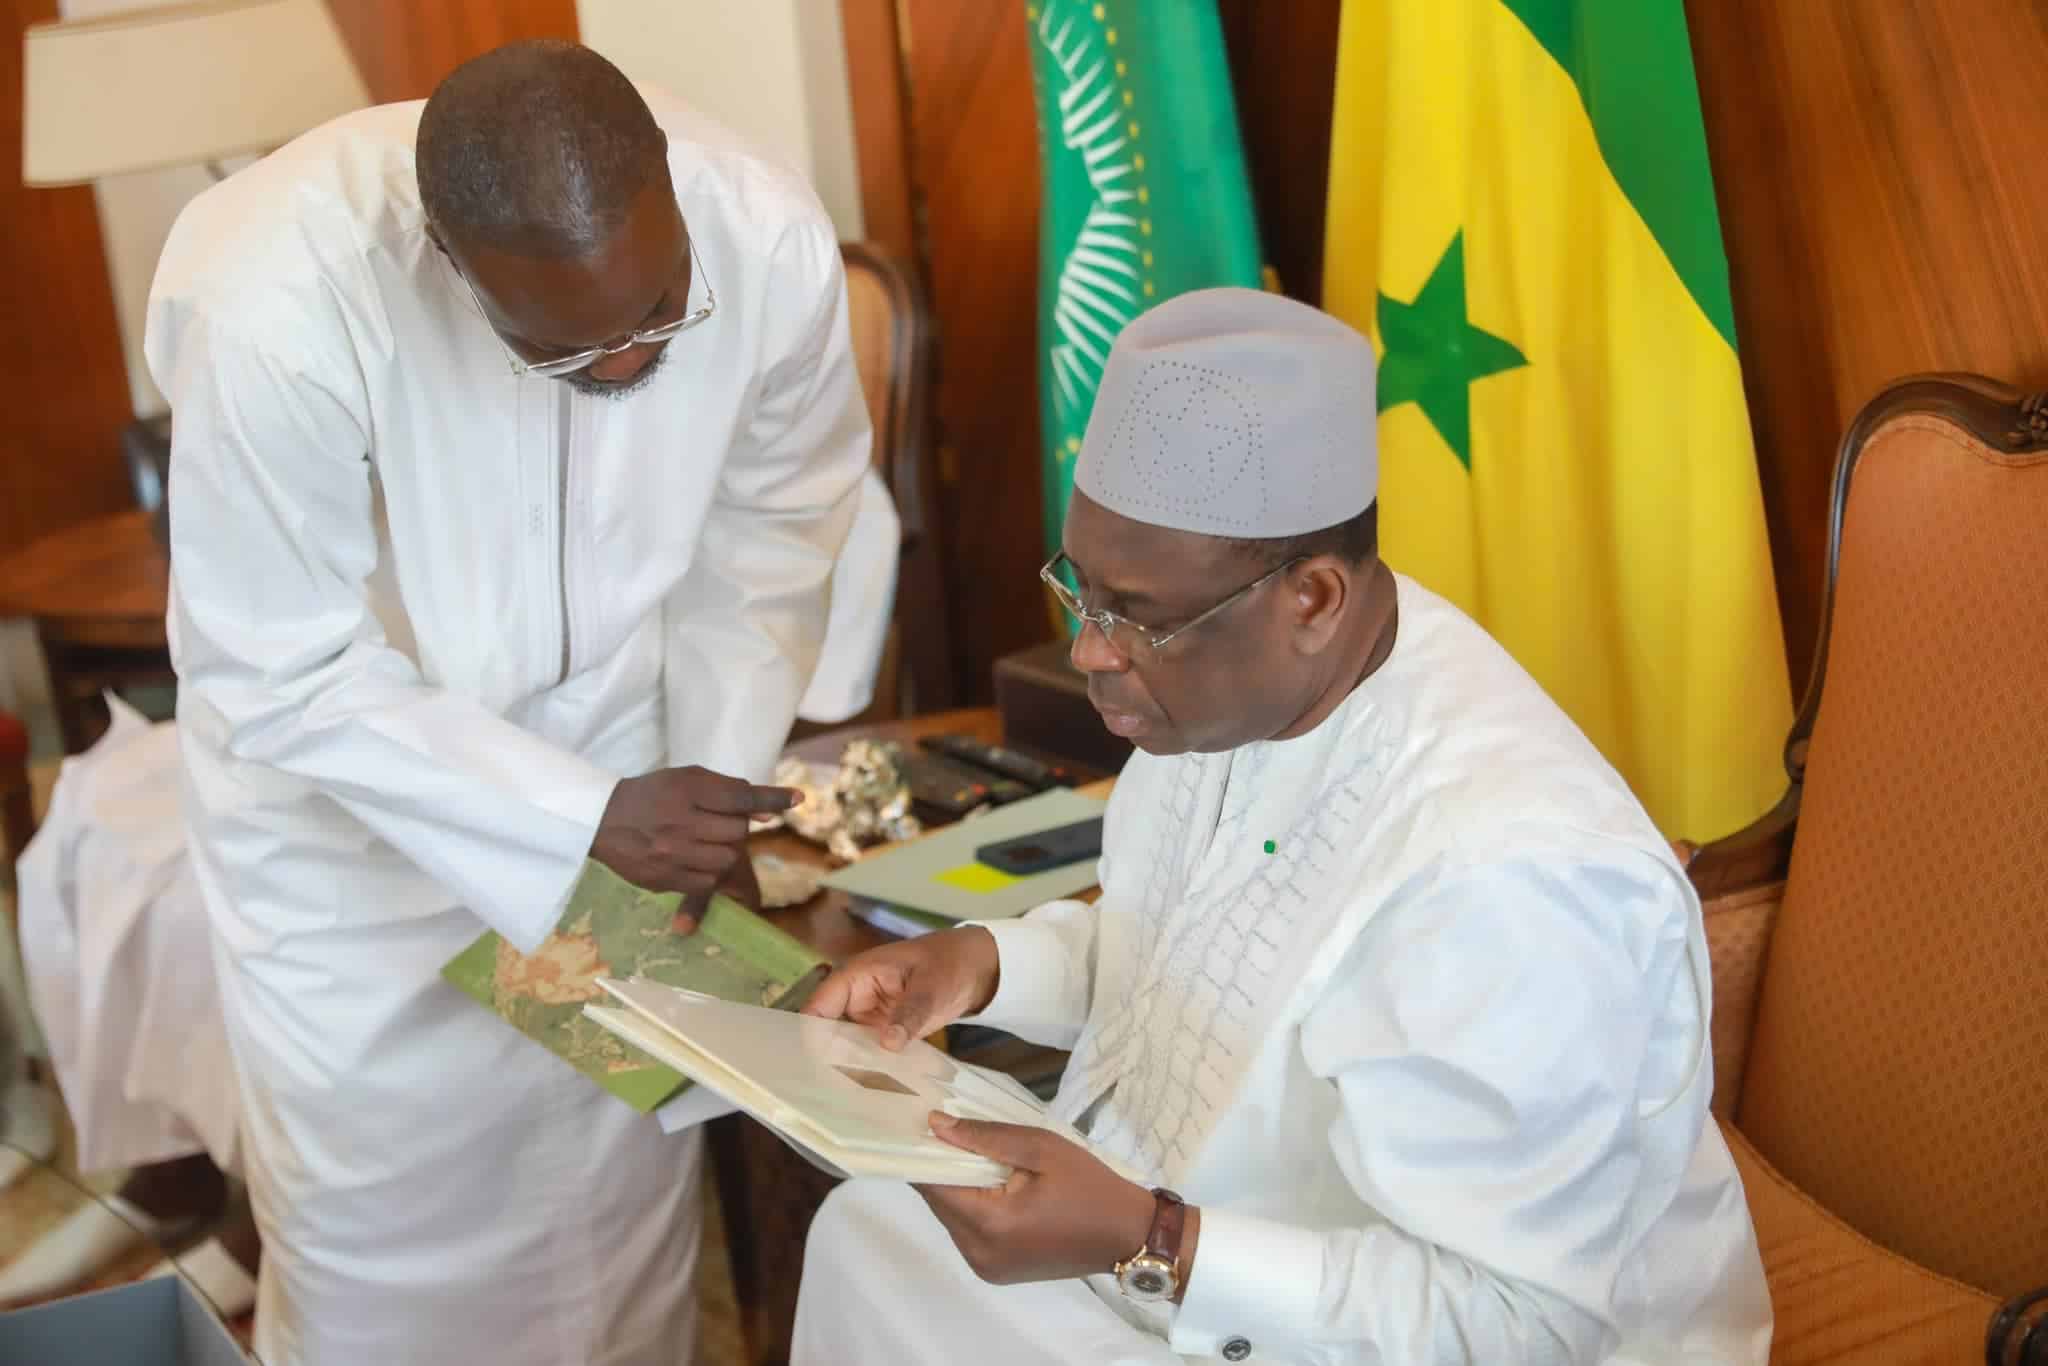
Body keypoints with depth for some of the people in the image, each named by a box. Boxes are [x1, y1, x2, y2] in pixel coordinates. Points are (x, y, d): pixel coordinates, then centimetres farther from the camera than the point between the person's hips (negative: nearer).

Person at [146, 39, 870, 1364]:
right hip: (341, 773, -2)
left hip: (607, 732, 3)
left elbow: (769, 540, -7)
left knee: (629, 1156, 13)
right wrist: (585, 818, -27)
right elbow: (283, 679, -23)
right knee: (380, 1175, 7)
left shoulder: (772, 242, -26)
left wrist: (718, 778, -12)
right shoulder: (273, 309, -35)